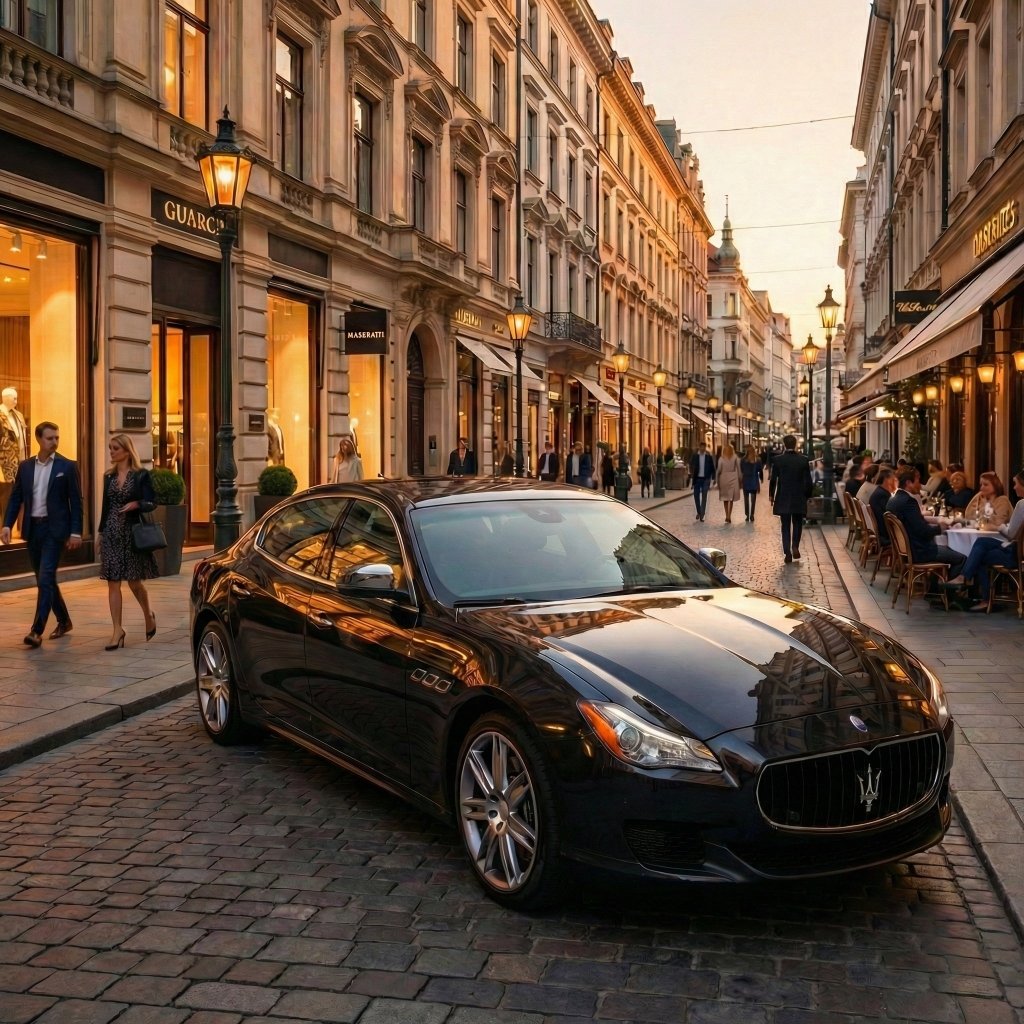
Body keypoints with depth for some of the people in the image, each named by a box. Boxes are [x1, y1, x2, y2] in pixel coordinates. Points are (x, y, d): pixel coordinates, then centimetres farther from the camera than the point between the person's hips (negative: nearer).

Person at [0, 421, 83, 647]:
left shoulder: (67, 466, -3)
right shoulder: (25, 467, 8)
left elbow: (75, 501, -4)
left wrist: (76, 532, -9)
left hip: (54, 528, -5)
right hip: (32, 528, 5)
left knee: (46, 578, -13)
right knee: (45, 579, 13)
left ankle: (37, 630, -15)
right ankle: (64, 621, 28)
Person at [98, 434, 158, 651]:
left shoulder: (141, 475, -3)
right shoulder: (109, 476, 10)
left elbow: (152, 503, -7)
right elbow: (105, 505, 16)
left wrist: (136, 504, -27)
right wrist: (100, 531, 14)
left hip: (133, 532, -4)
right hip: (111, 533, 4)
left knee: (134, 582, 4)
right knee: (113, 582, -2)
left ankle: (148, 615, 31)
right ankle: (117, 630, 1)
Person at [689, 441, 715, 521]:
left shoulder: (708, 456, 0)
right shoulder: (694, 456, 1)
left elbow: (712, 468, 4)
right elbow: (691, 467, 2)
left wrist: (712, 479, -1)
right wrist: (691, 478, -5)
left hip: (705, 479, -1)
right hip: (697, 479, 1)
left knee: (704, 497, -4)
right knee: (696, 496, 5)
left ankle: (702, 515, -1)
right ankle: (699, 512, 27)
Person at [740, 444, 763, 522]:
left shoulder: (743, 460, -9)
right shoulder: (758, 460, -6)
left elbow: (741, 470, -3)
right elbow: (760, 471, 0)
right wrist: (761, 479, 13)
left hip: (746, 481, 0)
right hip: (754, 482, 0)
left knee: (746, 499, 10)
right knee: (753, 499, 5)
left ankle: (747, 515, 10)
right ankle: (751, 515, 0)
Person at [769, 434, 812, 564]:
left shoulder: (777, 460, -7)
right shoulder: (803, 460, -5)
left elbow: (773, 480, -3)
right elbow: (808, 481, -3)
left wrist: (771, 495, 10)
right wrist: (807, 495, 11)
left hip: (783, 499, 0)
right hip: (799, 499, 0)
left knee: (785, 526, 7)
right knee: (797, 524, 18)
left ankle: (787, 553, 1)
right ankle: (795, 547, 2)